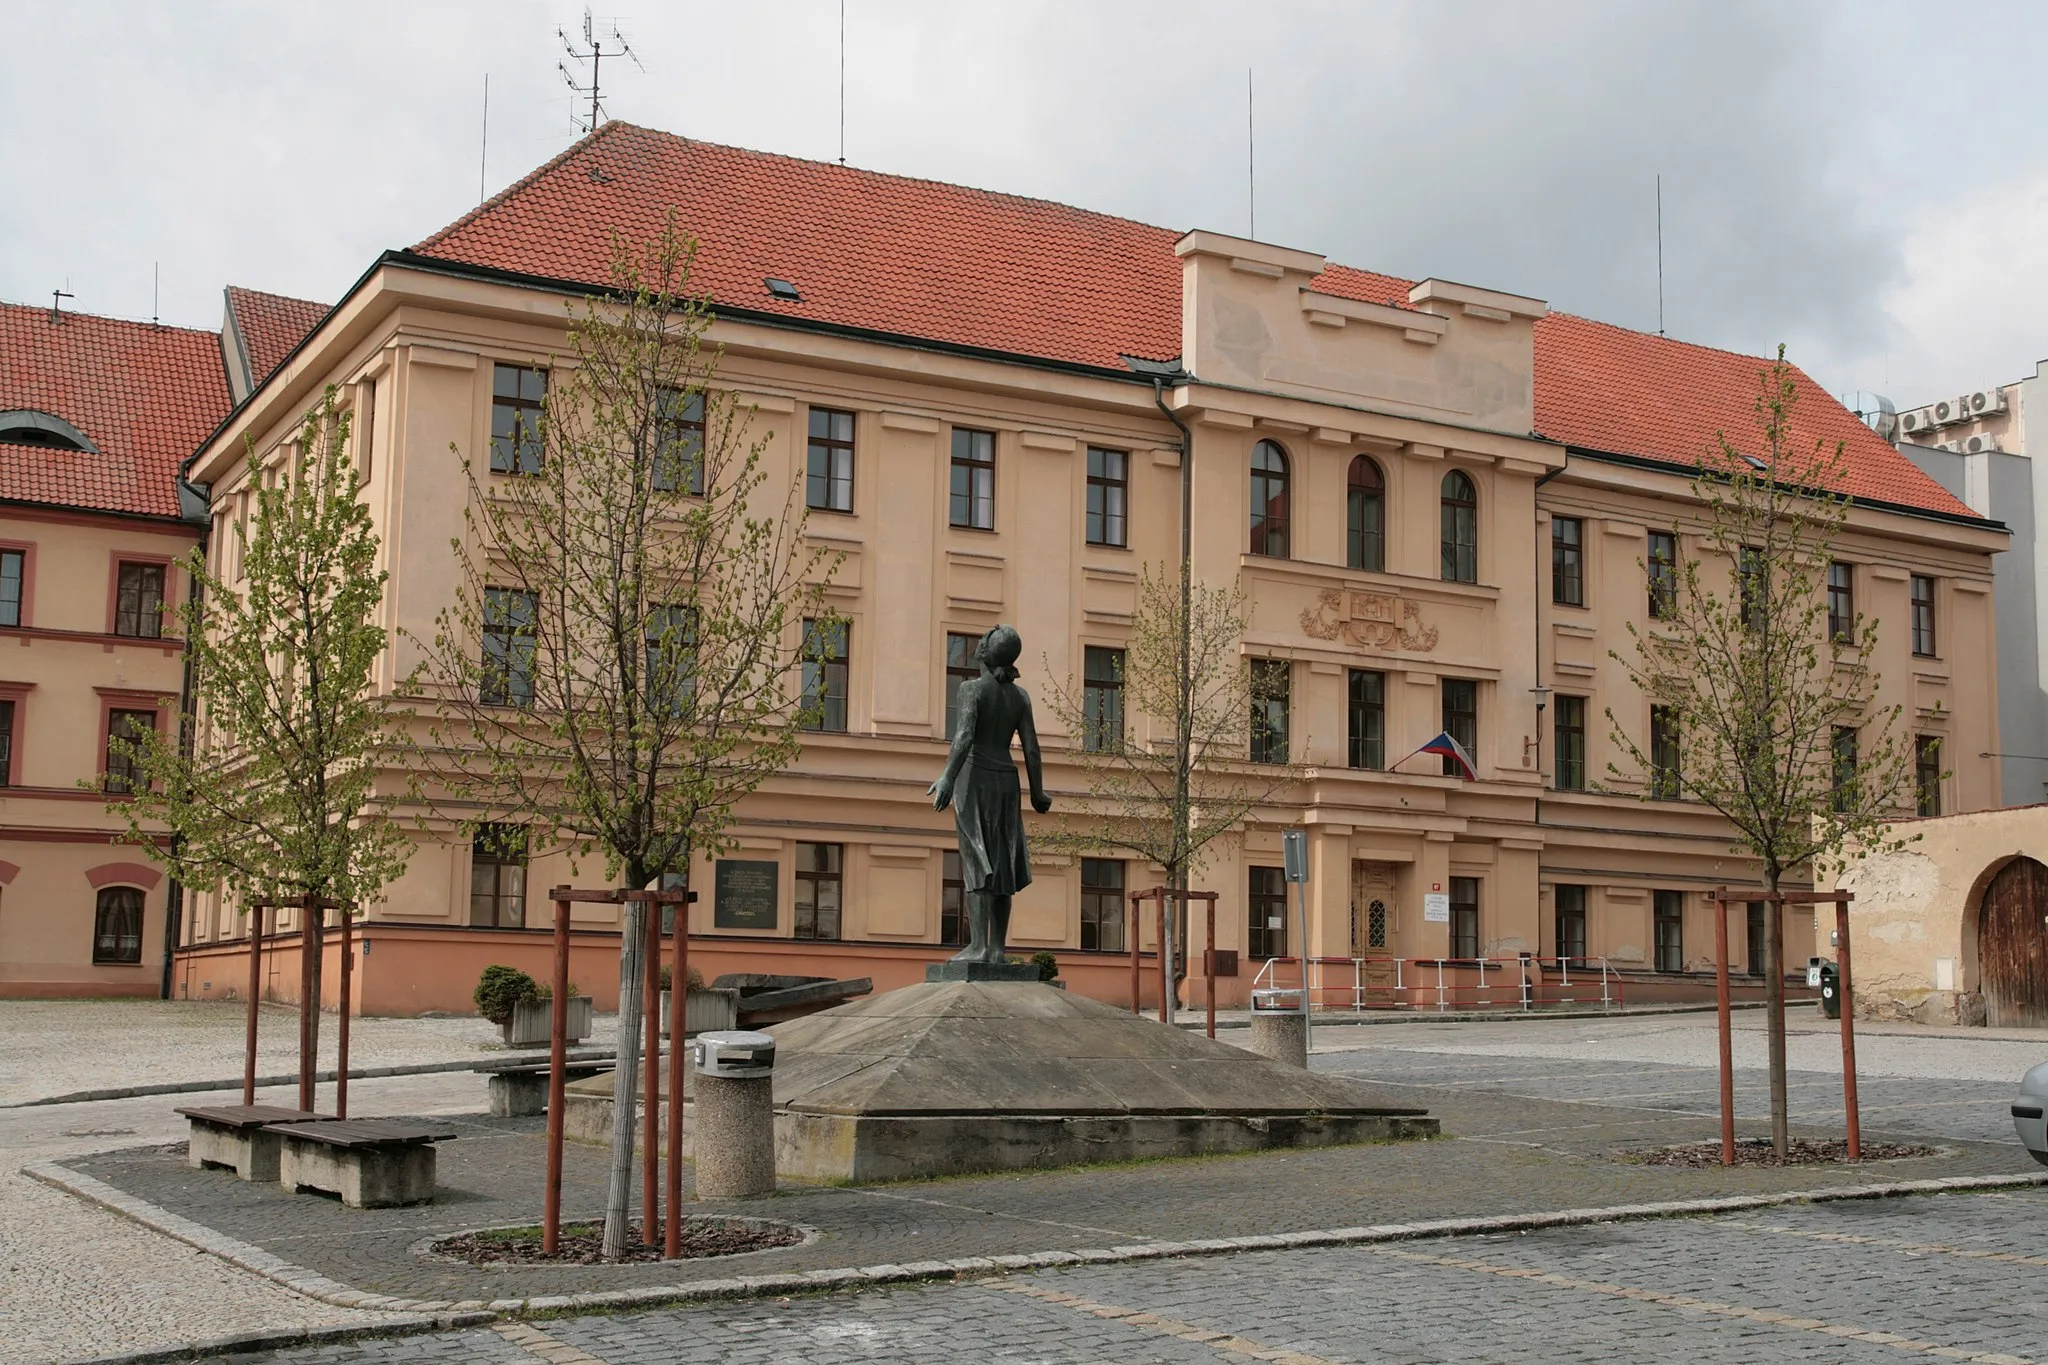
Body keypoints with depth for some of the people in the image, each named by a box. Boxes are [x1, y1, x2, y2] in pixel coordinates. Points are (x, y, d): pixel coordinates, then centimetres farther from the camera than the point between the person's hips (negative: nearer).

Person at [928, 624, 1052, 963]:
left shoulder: (972, 688, -9)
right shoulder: (1020, 695, 7)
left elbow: (965, 734, -23)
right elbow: (1031, 748, 4)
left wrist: (947, 778, -29)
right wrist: (1037, 794, 12)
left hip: (974, 778, -6)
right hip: (1005, 782, 6)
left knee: (977, 863, -8)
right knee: (1000, 866, 6)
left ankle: (978, 946, -13)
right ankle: (997, 947, 4)